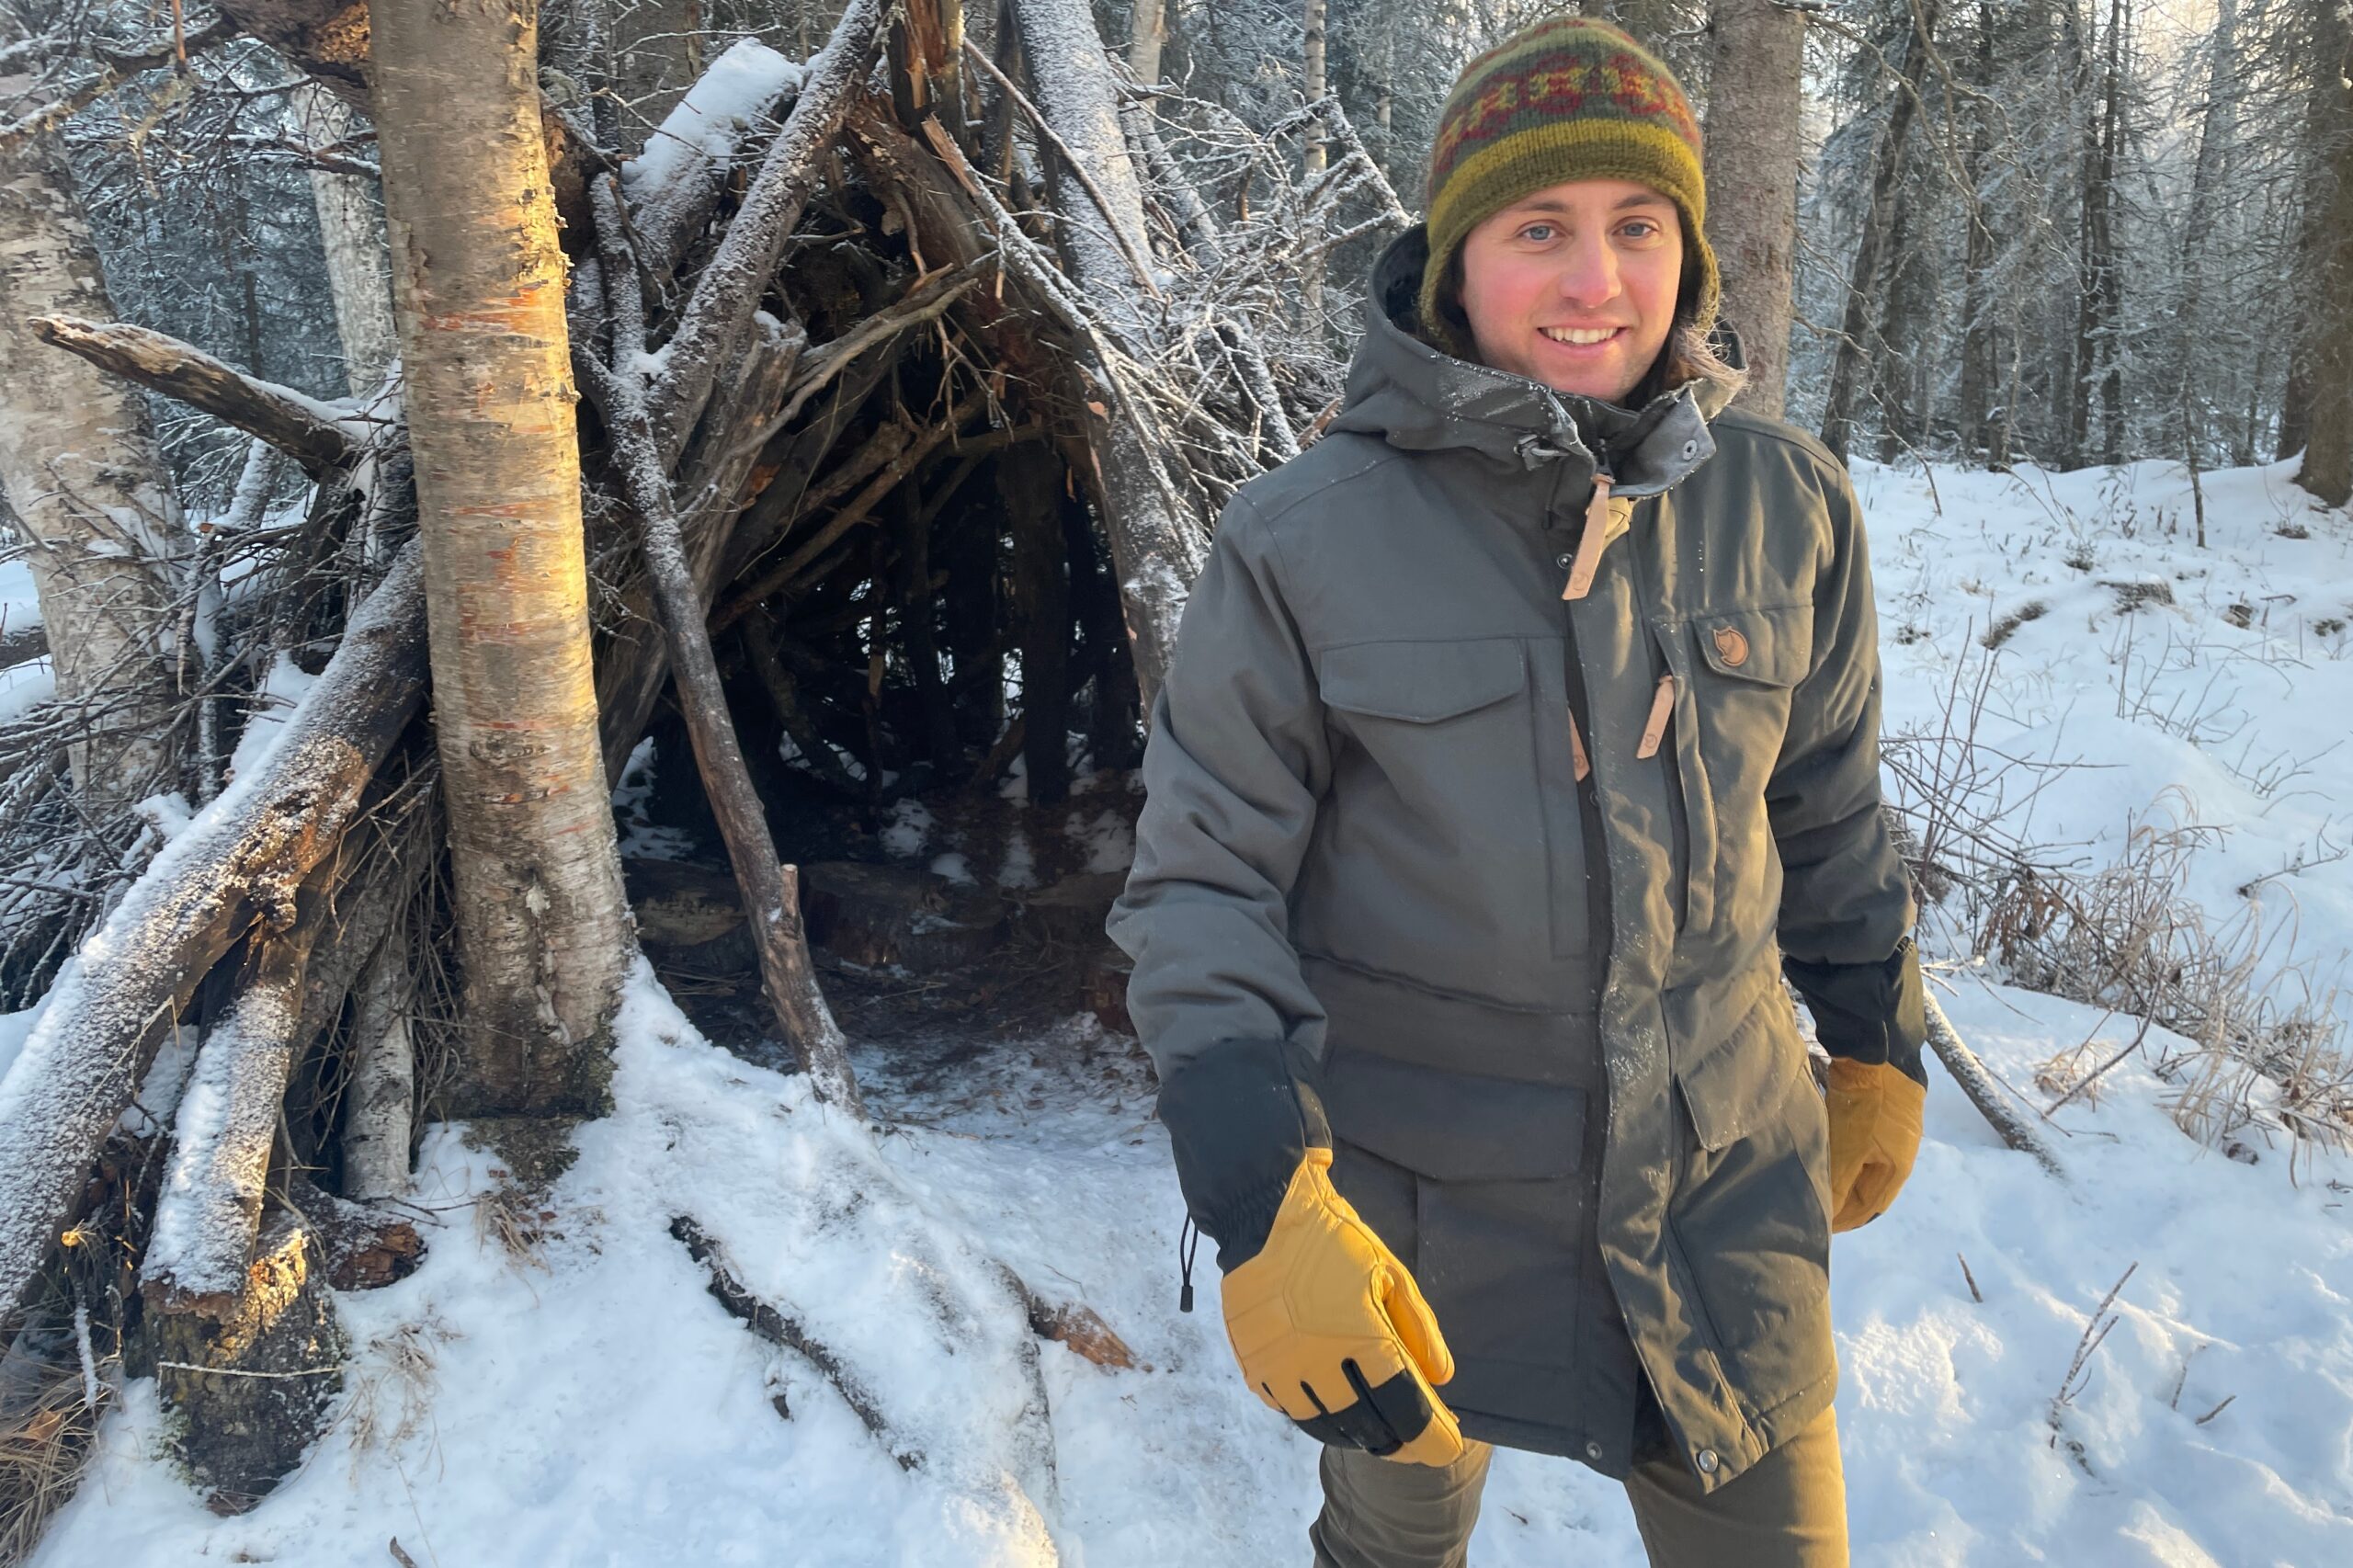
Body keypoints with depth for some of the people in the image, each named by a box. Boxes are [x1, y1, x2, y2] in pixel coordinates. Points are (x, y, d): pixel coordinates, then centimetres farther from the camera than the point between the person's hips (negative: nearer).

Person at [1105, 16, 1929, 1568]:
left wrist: (1878, 1048, 17)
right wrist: (1260, 1200, -22)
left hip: (1721, 1178, 3)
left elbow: (1830, 804, 8)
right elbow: (1204, 876, -13)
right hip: (1415, 1194, -2)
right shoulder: (1303, 540, -16)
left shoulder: (1787, 504, -5)